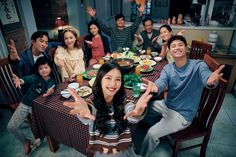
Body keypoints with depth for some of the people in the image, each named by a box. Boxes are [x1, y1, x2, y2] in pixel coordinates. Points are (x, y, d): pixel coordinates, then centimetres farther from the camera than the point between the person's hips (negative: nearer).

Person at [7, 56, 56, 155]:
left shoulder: (52, 82, -6)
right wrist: (20, 81, -51)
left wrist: (49, 92, -54)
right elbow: (27, 79, -27)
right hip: (25, 104, 2)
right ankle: (25, 141, 24)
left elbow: (50, 90, -28)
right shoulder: (36, 77, -5)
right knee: (11, 126, -3)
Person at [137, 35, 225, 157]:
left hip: (182, 114, -5)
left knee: (152, 133, -15)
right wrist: (154, 87, -49)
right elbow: (161, 82, -24)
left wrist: (211, 81, -64)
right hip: (167, 105, 5)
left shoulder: (198, 65, -16)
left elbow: (206, 77, -38)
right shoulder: (167, 68, -5)